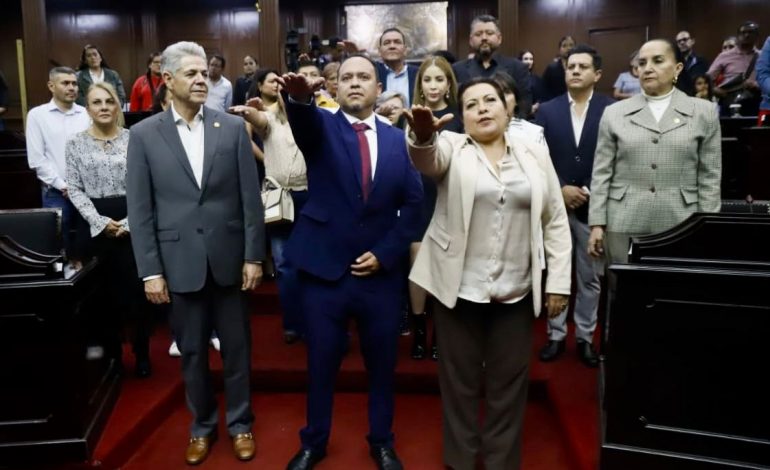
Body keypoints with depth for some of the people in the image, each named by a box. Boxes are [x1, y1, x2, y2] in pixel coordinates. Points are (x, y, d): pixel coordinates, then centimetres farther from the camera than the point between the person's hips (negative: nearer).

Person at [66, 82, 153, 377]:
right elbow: (74, 189, 1)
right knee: (105, 289, 7)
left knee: (136, 286, 0)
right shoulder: (75, 144, 4)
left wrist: (129, 222, -10)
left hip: (132, 222, -1)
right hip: (95, 225, 1)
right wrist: (100, 222, -10)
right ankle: (112, 354, 21)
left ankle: (142, 354, 14)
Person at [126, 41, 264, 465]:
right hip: (179, 261, 0)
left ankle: (240, 422, 31)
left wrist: (253, 256, -3)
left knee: (236, 346, 12)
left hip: (228, 257, 0)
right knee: (192, 350, 13)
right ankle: (202, 425, 34)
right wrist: (150, 270, -5)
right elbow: (140, 209, -1)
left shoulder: (233, 127, 0)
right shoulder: (143, 134, 0)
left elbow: (250, 197, 0)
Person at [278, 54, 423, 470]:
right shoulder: (322, 127, 1)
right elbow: (303, 120, -23)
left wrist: (386, 253, -6)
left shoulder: (398, 138, 6)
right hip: (325, 268, -1)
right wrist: (300, 96, -46)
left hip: (381, 272, 2)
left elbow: (413, 203, 3)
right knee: (321, 362, 12)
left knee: (382, 363, 15)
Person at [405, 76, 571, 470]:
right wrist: (422, 134, -45)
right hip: (460, 286, -2)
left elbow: (555, 222, 6)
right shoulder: (452, 148, 1)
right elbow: (427, 158, -23)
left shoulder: (534, 155, 7)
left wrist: (559, 282, 1)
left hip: (516, 290, 2)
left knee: (509, 382, 12)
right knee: (460, 380, 10)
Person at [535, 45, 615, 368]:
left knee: (590, 276, 9)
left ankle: (585, 337, 22)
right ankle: (556, 335, 21)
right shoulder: (548, 110, 5)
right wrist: (559, 190, -11)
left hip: (593, 205, -1)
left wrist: (592, 192, -13)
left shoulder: (612, 110, -1)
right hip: (555, 204, 1)